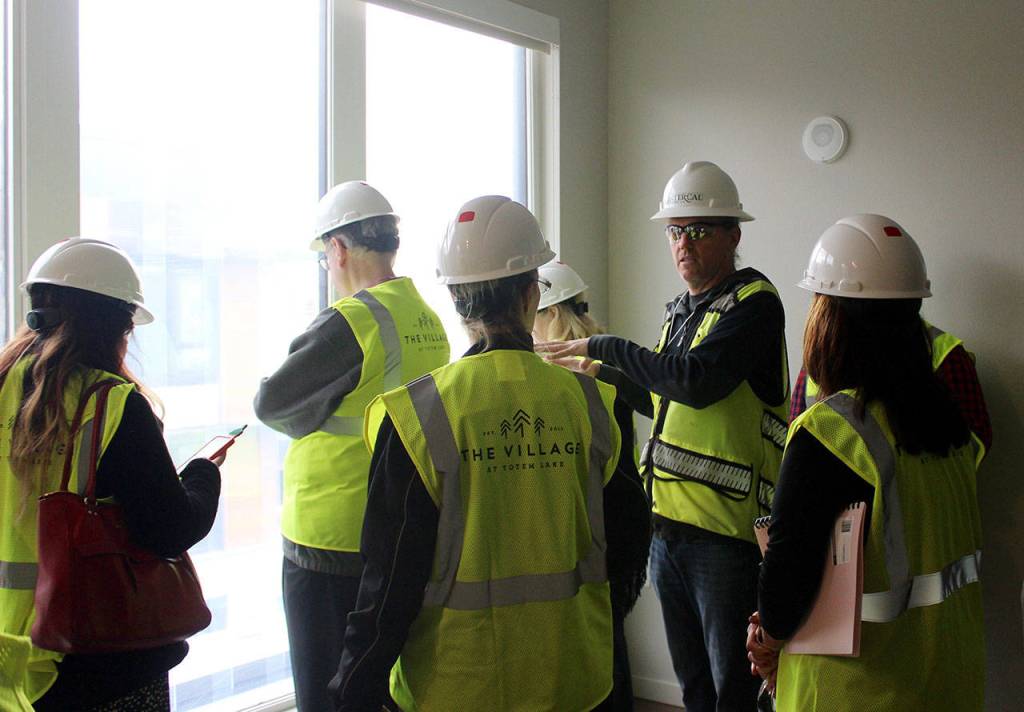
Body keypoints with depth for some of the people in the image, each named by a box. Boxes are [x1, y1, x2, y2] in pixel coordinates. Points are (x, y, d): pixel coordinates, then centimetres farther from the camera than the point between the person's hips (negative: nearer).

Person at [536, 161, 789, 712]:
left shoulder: (754, 303, -12)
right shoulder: (681, 310, 14)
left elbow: (697, 381, -28)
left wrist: (605, 347, -20)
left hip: (726, 528, -8)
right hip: (668, 522, 8)